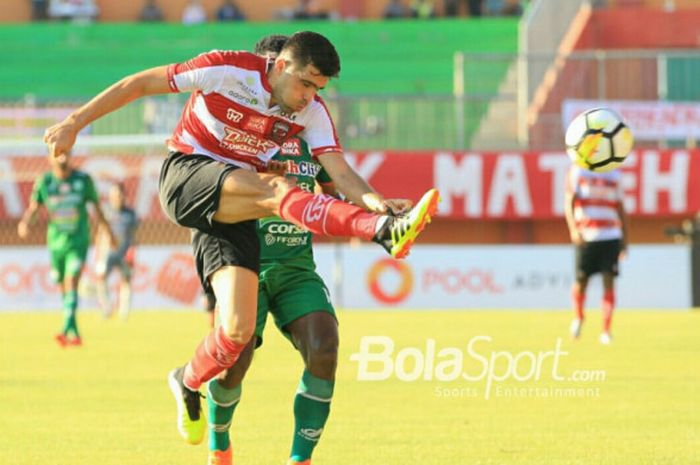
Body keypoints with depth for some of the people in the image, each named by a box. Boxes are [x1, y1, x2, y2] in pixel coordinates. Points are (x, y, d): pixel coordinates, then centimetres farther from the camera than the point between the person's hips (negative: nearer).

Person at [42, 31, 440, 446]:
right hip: (186, 178, -5)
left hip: (232, 212, 5)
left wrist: (374, 200, -34)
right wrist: (75, 124, -6)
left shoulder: (312, 113, 0)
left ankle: (189, 384, 20)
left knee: (239, 329, -11)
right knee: (275, 190, -33)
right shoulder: (227, 70, -13)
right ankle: (384, 231, -52)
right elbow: (139, 84, -7)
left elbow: (340, 170, -12)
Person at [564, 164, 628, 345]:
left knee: (609, 281, -8)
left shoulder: (614, 173, 11)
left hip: (610, 237, 2)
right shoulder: (578, 171, 1)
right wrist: (573, 229, -22)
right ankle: (578, 318, 31)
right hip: (586, 236, -2)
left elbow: (620, 207, 16)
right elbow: (569, 201, -7)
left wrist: (624, 238, 13)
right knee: (581, 281, 2)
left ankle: (606, 332, -6)